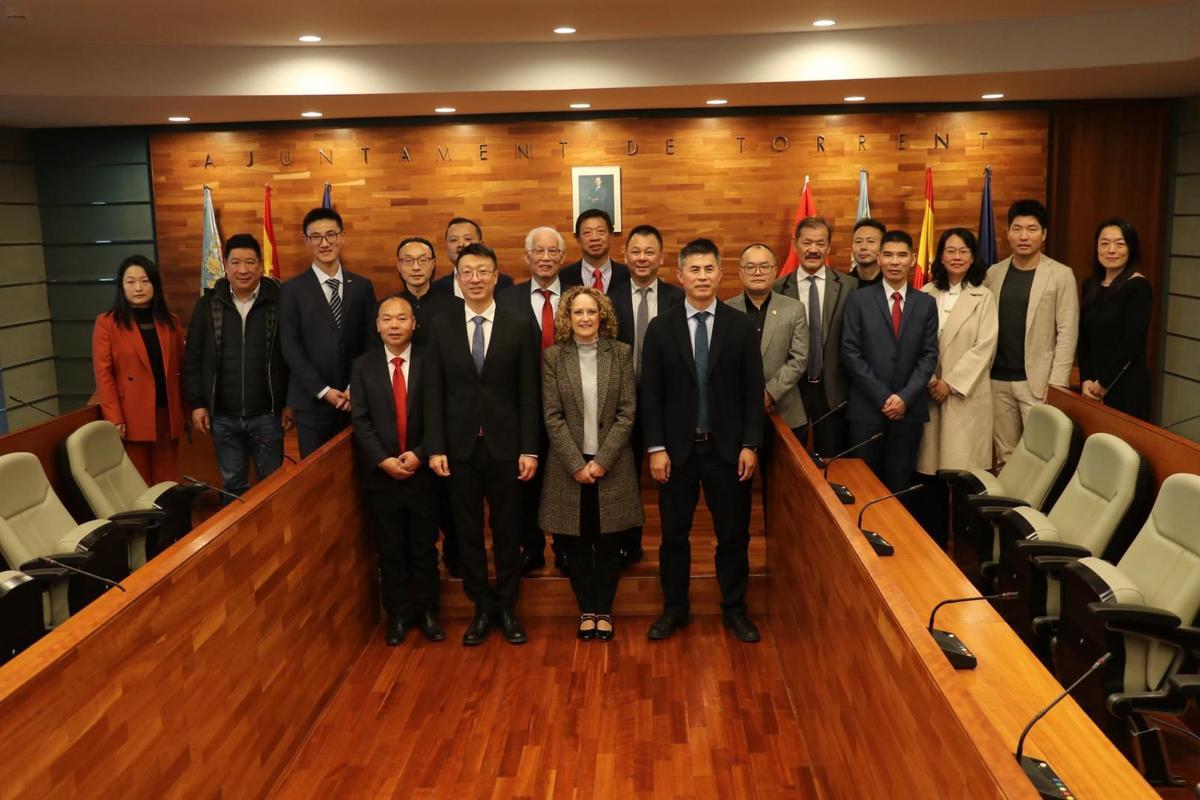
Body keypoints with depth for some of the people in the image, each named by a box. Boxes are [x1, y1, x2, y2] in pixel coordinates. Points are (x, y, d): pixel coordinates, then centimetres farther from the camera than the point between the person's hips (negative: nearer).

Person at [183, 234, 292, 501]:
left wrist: (290, 403, -2)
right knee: (232, 485, 13)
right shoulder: (208, 304, 3)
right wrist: (196, 403, 1)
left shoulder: (278, 301, -3)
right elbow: (193, 358, 6)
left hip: (266, 415, -2)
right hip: (223, 417, 2)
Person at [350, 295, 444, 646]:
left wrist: (420, 454, -15)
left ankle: (427, 611, 24)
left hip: (423, 472, -1)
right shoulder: (363, 365, 3)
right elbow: (360, 420, -1)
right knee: (390, 551, 10)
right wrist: (383, 460, -12)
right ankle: (399, 615, 23)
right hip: (381, 475, 1)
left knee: (424, 548, 10)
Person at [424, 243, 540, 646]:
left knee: (507, 530, 9)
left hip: (504, 445, -1)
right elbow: (434, 392, 1)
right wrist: (435, 448, -5)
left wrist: (529, 449, -6)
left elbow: (529, 393, -2)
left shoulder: (518, 326, -1)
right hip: (460, 446, 1)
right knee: (468, 531, 9)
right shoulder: (441, 327, 2)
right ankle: (481, 608, 24)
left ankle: (506, 607, 24)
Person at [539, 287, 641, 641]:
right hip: (569, 466, 0)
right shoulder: (552, 356, -1)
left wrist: (602, 460, -11)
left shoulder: (621, 353, 0)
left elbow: (627, 412, -4)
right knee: (576, 543, 9)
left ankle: (604, 609, 23)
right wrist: (576, 464, -11)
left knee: (609, 543, 8)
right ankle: (586, 609, 24)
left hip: (612, 464, 0)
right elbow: (552, 416, -4)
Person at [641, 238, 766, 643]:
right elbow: (650, 394, -1)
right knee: (674, 534, 9)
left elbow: (753, 391, 1)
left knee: (733, 533, 9)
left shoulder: (742, 326, 1)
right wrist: (656, 448, -7)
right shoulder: (660, 328, 0)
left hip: (727, 448, 0)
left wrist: (750, 445, -5)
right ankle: (674, 608, 25)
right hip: (677, 448, 0)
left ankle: (735, 608, 26)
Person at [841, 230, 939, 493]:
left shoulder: (926, 303, 9)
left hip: (909, 409, 2)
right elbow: (850, 353, -4)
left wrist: (905, 397, -9)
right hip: (867, 408, -1)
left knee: (899, 483, 6)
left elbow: (929, 355, 3)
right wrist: (882, 397, -9)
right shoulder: (858, 300, 2)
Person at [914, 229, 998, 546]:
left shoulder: (983, 297, 2)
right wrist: (928, 380, -8)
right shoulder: (926, 294, 7)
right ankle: (932, 540, 15)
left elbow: (984, 347, -4)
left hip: (965, 394, -2)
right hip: (929, 392, 2)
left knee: (964, 471, -3)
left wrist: (950, 383, -10)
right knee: (929, 470, 2)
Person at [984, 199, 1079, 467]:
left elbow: (1067, 332, -6)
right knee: (1004, 454, 10)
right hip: (998, 380, 4)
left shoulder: (1061, 275, -3)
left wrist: (1056, 383, -12)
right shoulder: (994, 273, 8)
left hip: (1037, 381, -3)